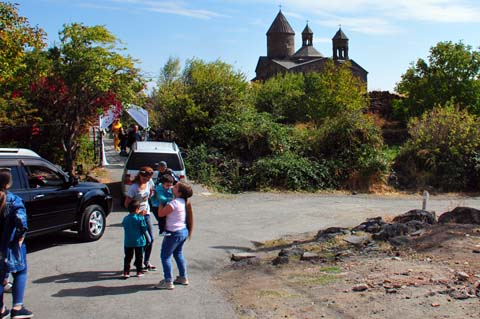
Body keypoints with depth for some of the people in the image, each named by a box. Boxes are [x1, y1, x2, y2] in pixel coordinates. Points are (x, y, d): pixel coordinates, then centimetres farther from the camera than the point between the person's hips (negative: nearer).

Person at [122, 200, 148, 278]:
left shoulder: (125, 218, 0)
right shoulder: (140, 218, -13)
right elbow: (144, 229, -10)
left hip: (128, 242, 3)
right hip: (138, 241, -3)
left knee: (128, 257, 9)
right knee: (139, 257, 10)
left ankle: (126, 272, 4)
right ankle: (139, 271, 16)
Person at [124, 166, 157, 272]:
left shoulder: (149, 183, -2)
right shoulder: (134, 188, -20)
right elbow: (127, 204, -17)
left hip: (146, 214, 7)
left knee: (151, 239, 9)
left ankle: (147, 262, 24)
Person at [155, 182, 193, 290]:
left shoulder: (174, 203, -24)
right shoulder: (184, 202, 4)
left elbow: (161, 213, -17)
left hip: (174, 233, -9)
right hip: (184, 231, 9)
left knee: (165, 256, 1)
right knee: (178, 254, 24)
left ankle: (168, 282, 2)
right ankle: (183, 278, 32)